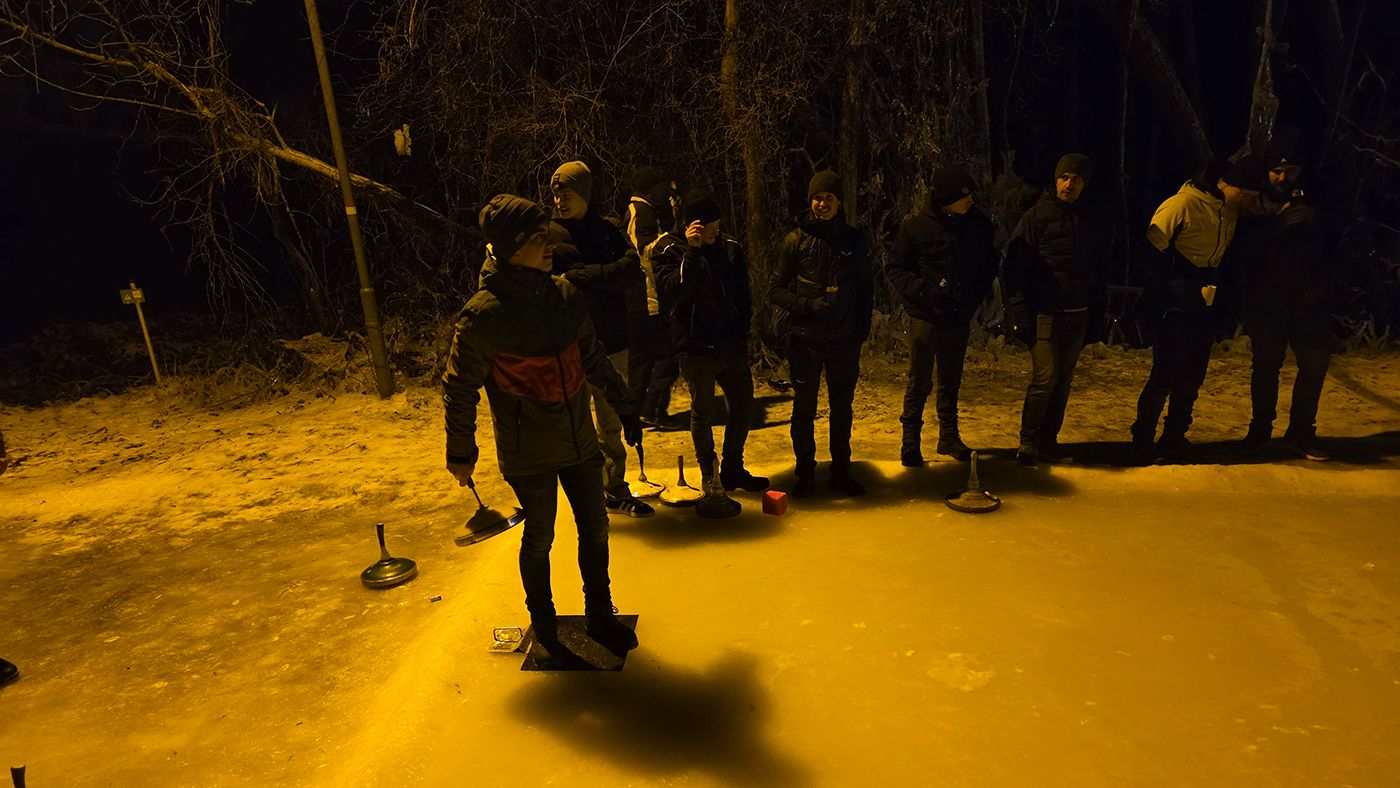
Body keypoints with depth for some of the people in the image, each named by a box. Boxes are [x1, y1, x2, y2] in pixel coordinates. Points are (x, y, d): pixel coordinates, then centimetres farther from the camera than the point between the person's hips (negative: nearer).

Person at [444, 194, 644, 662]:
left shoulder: (564, 294, 0)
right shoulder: (485, 315, -17)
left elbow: (593, 357, 11)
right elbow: (459, 388, -8)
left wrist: (624, 407, 15)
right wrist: (460, 453, -2)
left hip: (578, 440, 5)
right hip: (528, 453, -5)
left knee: (595, 528, 12)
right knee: (540, 540, 10)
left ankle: (600, 615, 32)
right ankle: (544, 626, 34)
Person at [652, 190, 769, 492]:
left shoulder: (730, 247, 5)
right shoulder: (669, 250, -8)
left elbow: (743, 295, 12)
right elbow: (671, 292, -24)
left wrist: (742, 333, 6)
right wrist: (692, 252, -26)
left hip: (732, 346, 5)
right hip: (697, 348, -5)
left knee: (744, 405, 12)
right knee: (703, 412, 7)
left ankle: (733, 470, 29)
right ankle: (709, 476, 24)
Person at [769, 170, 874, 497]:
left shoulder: (854, 240, 6)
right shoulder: (797, 240, -1)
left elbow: (866, 289, 13)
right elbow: (776, 290, 0)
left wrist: (861, 331, 3)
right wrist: (807, 305, -15)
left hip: (844, 339, 2)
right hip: (805, 338, -2)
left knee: (842, 408, 11)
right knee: (804, 410, 5)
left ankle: (841, 472, 24)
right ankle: (805, 474, 19)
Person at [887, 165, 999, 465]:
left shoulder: (978, 224, 1)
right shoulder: (916, 225, -10)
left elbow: (989, 264, 15)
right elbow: (895, 269, -5)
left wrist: (978, 295, 0)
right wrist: (923, 291, -19)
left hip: (958, 317, 4)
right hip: (925, 317, -4)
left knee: (951, 380, 15)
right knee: (920, 382, 0)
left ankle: (949, 436, 29)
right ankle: (910, 441, 14)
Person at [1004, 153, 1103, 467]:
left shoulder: (1086, 221, 16)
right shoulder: (1036, 217, -1)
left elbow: (1095, 271, 23)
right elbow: (1014, 268, -7)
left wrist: (1093, 309, 14)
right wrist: (1020, 315, -14)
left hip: (1076, 316, 6)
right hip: (1045, 314, -6)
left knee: (1063, 381, 7)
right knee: (1045, 377, -12)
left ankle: (1049, 441, 16)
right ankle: (1028, 443, -1)